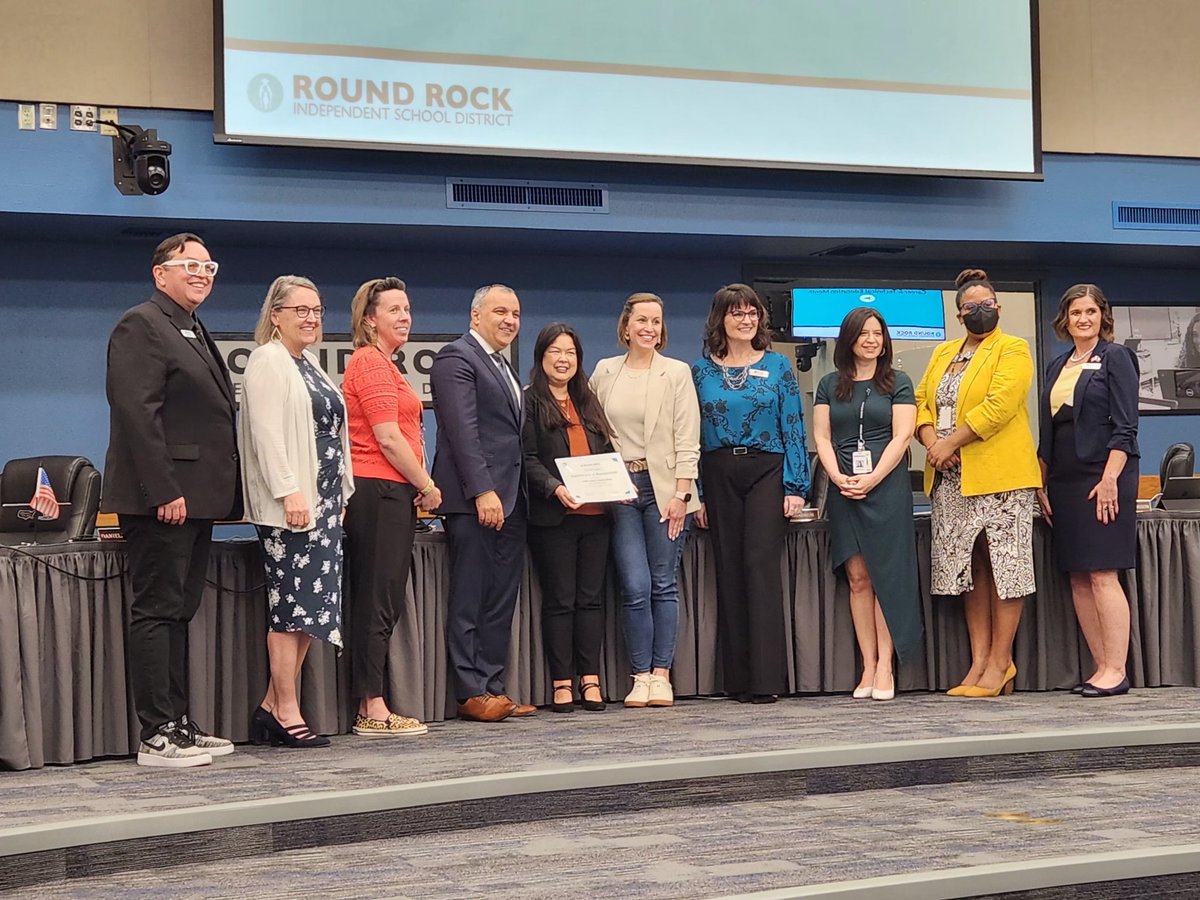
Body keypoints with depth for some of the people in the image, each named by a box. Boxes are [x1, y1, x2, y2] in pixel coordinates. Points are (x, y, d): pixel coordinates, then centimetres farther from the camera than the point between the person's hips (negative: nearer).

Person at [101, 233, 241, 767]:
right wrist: (164, 491, -23)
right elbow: (137, 413, -18)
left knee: (179, 612, 12)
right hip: (162, 498, -10)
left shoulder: (194, 333, 21)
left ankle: (178, 724, 17)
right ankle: (155, 737, -4)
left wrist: (219, 492, 16)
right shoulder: (141, 326, -9)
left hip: (196, 498, 10)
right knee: (157, 611, -6)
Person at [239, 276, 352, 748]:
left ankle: (274, 704, 14)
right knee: (291, 606, -7)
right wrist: (289, 492, -23)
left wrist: (340, 494, 20)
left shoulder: (309, 364, 20)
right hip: (289, 503, -9)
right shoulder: (267, 362, -8)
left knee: (313, 606, 7)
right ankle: (286, 712, -1)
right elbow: (267, 434, -17)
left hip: (321, 500, 9)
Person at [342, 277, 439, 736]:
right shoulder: (371, 363, -10)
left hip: (390, 493, 10)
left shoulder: (380, 363, 21)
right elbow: (389, 439, -15)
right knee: (379, 600, -7)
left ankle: (369, 708, 13)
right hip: (380, 491, -10)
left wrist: (419, 486, 12)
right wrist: (427, 486, -7)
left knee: (381, 601, 10)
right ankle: (372, 709, -3)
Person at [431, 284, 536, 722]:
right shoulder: (456, 358, -7)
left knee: (501, 601, 8)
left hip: (509, 500, 9)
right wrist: (482, 491, -22)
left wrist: (516, 495, 15)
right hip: (474, 500, -9)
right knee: (469, 600, -4)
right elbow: (463, 430, -16)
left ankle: (493, 686, 13)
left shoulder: (504, 367, 22)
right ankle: (471, 693, -1)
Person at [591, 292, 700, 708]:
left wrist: (681, 493, -9)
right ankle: (641, 676, 3)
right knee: (635, 587, -4)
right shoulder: (605, 371, 10)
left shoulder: (677, 373, 3)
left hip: (664, 487, -1)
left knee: (664, 585, 1)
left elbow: (687, 440, -1)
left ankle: (661, 675, 6)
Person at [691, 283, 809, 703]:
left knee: (761, 566, -11)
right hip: (718, 476, 2)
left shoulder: (777, 366, 6)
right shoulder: (701, 371, 9)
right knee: (729, 572, 3)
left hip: (766, 471, -2)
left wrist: (795, 486, -5)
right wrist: (696, 494, 1)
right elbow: (692, 435, 8)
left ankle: (767, 679, -11)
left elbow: (793, 428, 3)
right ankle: (739, 679, 9)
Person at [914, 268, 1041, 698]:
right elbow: (921, 401, 13)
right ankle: (980, 660, 10)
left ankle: (1000, 663, -1)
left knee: (1003, 567, -5)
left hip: (1000, 476, -6)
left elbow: (998, 406, -14)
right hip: (951, 480, 6)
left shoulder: (1013, 351, -1)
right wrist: (931, 442, -6)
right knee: (969, 567, 6)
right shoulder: (943, 353, 19)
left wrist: (950, 443, -14)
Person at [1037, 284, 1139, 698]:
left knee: (1101, 575, -11)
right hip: (1064, 481, 7)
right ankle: (1101, 667, 7)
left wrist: (1110, 479, -17)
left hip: (1103, 477, -7)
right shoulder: (1057, 367, 18)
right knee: (1078, 579, 4)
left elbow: (1125, 426, -8)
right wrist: (1041, 484, 12)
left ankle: (1116, 670, -9)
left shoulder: (1115, 358, -1)